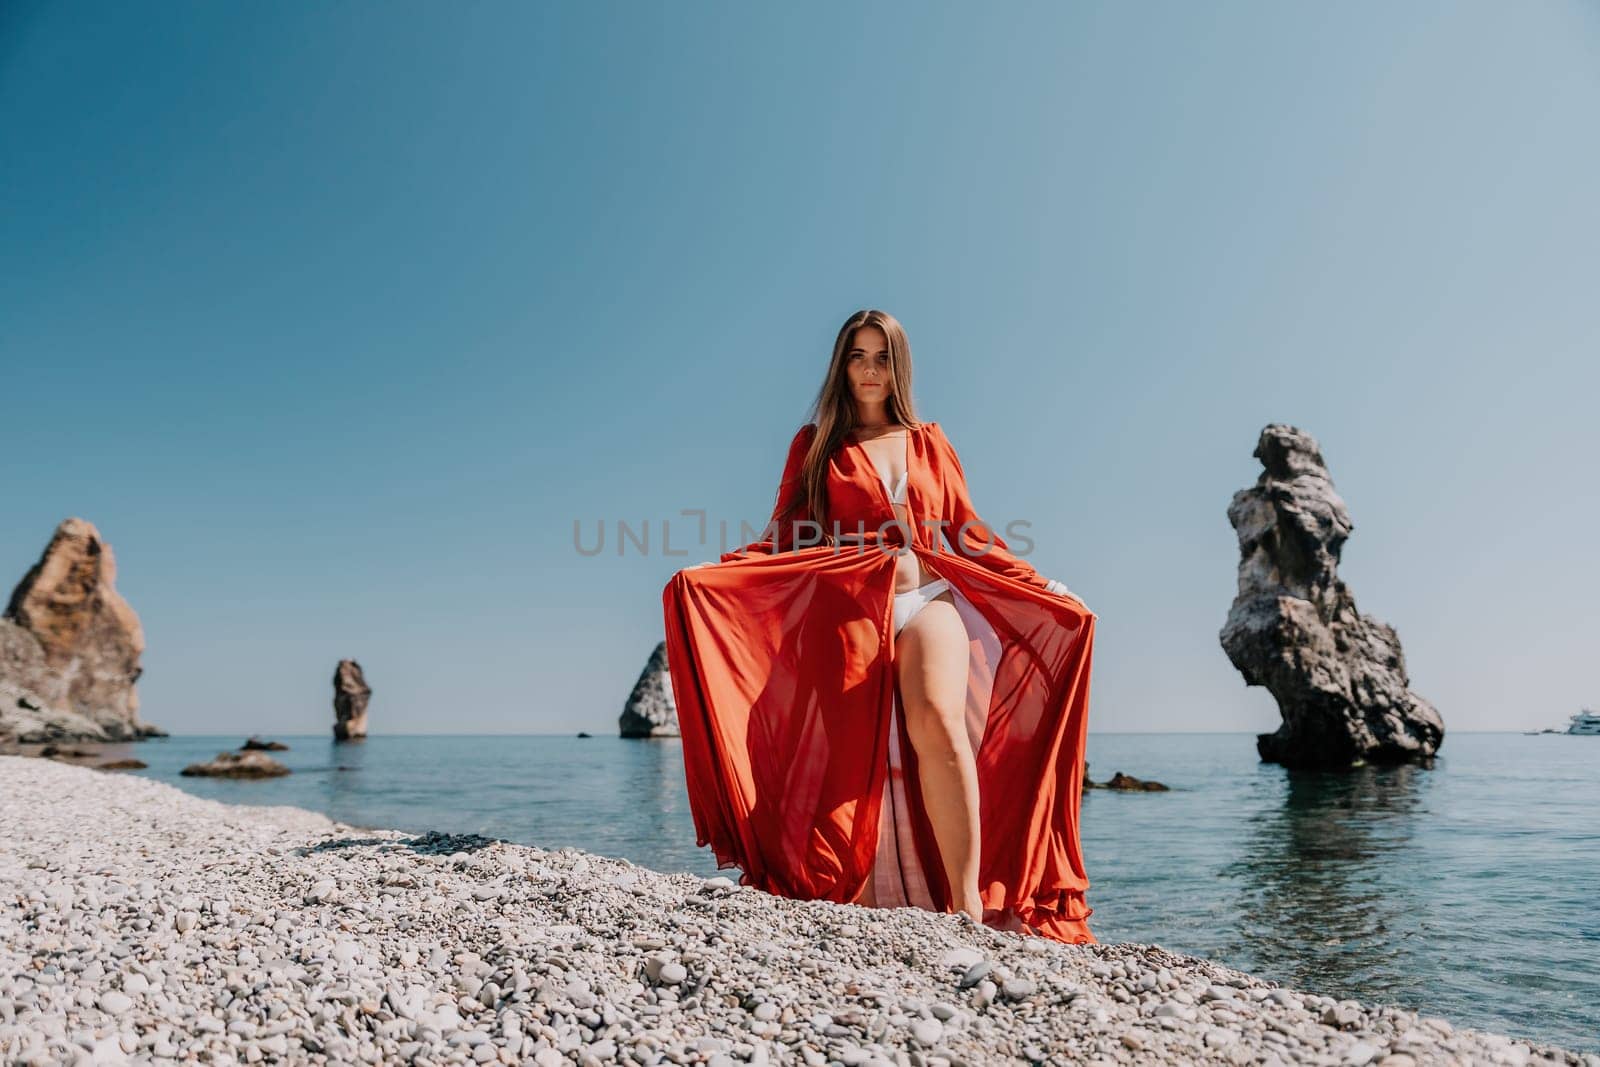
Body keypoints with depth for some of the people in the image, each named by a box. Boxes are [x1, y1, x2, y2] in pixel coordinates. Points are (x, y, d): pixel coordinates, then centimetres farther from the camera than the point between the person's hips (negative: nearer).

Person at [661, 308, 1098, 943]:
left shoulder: (930, 444, 19)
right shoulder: (816, 445, 16)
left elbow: (969, 534, 21)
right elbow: (785, 538, 10)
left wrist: (1041, 588, 16)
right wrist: (709, 574, -5)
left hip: (927, 600, 0)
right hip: (850, 611, 1)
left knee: (937, 723, -26)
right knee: (858, 760, -7)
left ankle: (968, 904, -24)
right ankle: (864, 903, 2)